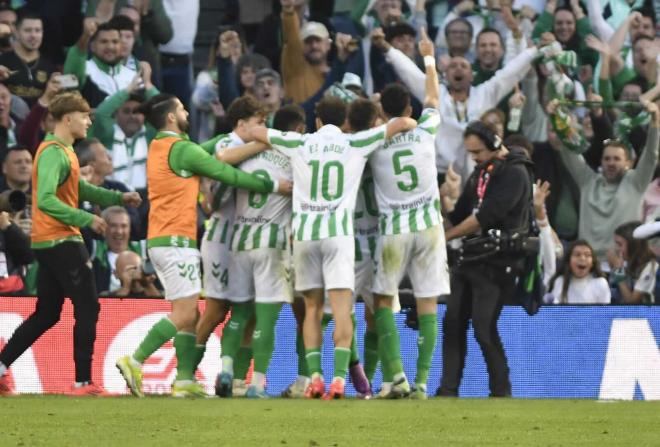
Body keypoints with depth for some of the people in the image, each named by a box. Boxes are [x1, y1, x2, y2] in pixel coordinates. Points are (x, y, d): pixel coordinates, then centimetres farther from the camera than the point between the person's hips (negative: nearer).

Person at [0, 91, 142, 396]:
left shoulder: (63, 151, 17)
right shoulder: (54, 153, -16)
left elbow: (81, 189, 26)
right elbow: (46, 200, -26)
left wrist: (118, 197, 17)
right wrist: (86, 219, -26)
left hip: (48, 243, 10)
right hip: (61, 242, -10)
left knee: (47, 314, 12)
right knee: (88, 308, -7)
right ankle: (83, 381, -7)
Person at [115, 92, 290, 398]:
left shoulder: (158, 147, 15)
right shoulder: (181, 149, -11)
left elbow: (205, 151, 22)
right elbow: (228, 175, -9)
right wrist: (272, 186, -2)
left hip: (159, 240, 10)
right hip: (176, 239, -10)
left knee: (188, 315, 10)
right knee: (185, 314, -10)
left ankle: (185, 380, 6)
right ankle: (135, 362, -15)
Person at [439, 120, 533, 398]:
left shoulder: (515, 174, -11)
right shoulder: (480, 173, 18)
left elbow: (486, 216, -18)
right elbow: (460, 214, 19)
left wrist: (444, 237, -13)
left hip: (496, 263, -8)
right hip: (469, 258, 8)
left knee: (484, 328, -12)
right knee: (453, 323, 2)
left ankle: (501, 393, -3)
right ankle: (448, 391, 4)